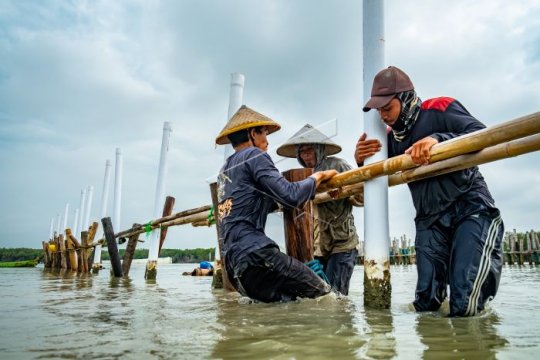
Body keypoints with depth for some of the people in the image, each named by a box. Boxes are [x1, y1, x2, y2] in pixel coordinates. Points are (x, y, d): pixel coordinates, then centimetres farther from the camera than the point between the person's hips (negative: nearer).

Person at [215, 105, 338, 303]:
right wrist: (318, 176, 7)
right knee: (326, 296, -3)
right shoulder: (253, 155, 0)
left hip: (235, 266, 9)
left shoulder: (224, 170, 24)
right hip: (256, 254, -9)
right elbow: (290, 195, -10)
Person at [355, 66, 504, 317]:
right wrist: (361, 160, -5)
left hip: (471, 209, -5)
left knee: (465, 307, -11)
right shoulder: (390, 137, 7)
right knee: (426, 303, 3)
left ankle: (490, 260, 16)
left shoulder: (439, 109, -7)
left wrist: (437, 139, -32)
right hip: (430, 220, 5)